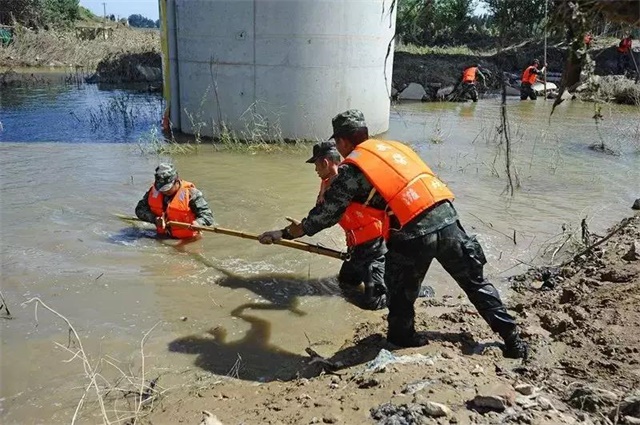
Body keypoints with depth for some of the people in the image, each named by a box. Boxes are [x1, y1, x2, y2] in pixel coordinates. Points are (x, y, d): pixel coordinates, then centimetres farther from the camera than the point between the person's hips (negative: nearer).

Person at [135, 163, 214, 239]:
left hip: (186, 239, -5)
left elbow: (207, 215, -17)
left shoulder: (190, 193, -15)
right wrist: (155, 219, -15)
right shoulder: (154, 190, -2)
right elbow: (140, 209, 4)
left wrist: (198, 223, -41)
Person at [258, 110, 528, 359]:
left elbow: (325, 215, 3)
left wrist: (283, 234, 14)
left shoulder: (351, 168, 1)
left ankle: (402, 338, 35)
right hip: (448, 218, 6)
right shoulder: (394, 146, 20)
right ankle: (512, 339, 26)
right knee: (475, 281, 20)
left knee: (400, 291, 20)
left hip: (414, 234, -6)